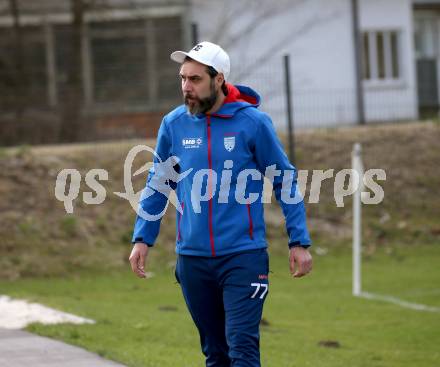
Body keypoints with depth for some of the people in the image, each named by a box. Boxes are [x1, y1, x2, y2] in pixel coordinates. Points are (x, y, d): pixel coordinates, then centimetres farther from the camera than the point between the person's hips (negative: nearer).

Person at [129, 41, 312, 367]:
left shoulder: (253, 123, -5)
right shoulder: (173, 125, 4)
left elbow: (285, 182, 1)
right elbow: (157, 185, 15)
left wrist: (299, 243, -2)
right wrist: (142, 239, 6)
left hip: (244, 255, -4)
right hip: (192, 258, 4)